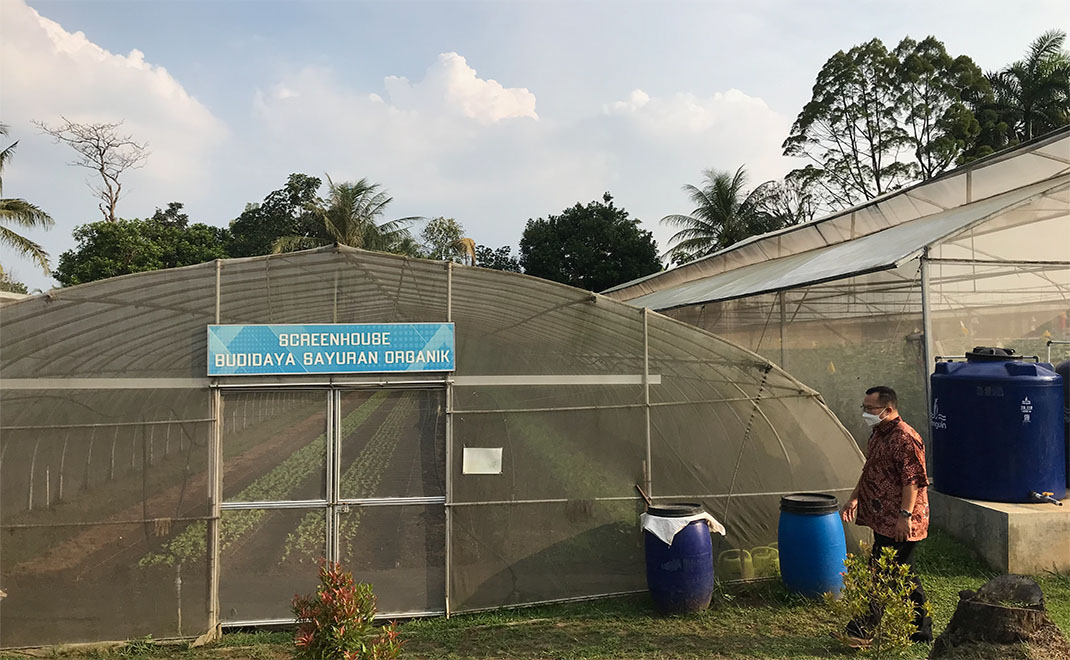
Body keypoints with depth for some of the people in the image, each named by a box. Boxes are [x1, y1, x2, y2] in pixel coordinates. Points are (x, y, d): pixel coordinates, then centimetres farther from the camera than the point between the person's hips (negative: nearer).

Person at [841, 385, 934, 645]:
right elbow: (869, 471, 22)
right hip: (883, 518, 10)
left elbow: (913, 480, -22)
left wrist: (905, 514, -24)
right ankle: (921, 629, 26)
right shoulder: (877, 434, 13)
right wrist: (854, 499, 20)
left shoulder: (905, 438, -18)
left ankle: (867, 625, 5)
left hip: (898, 523, -10)